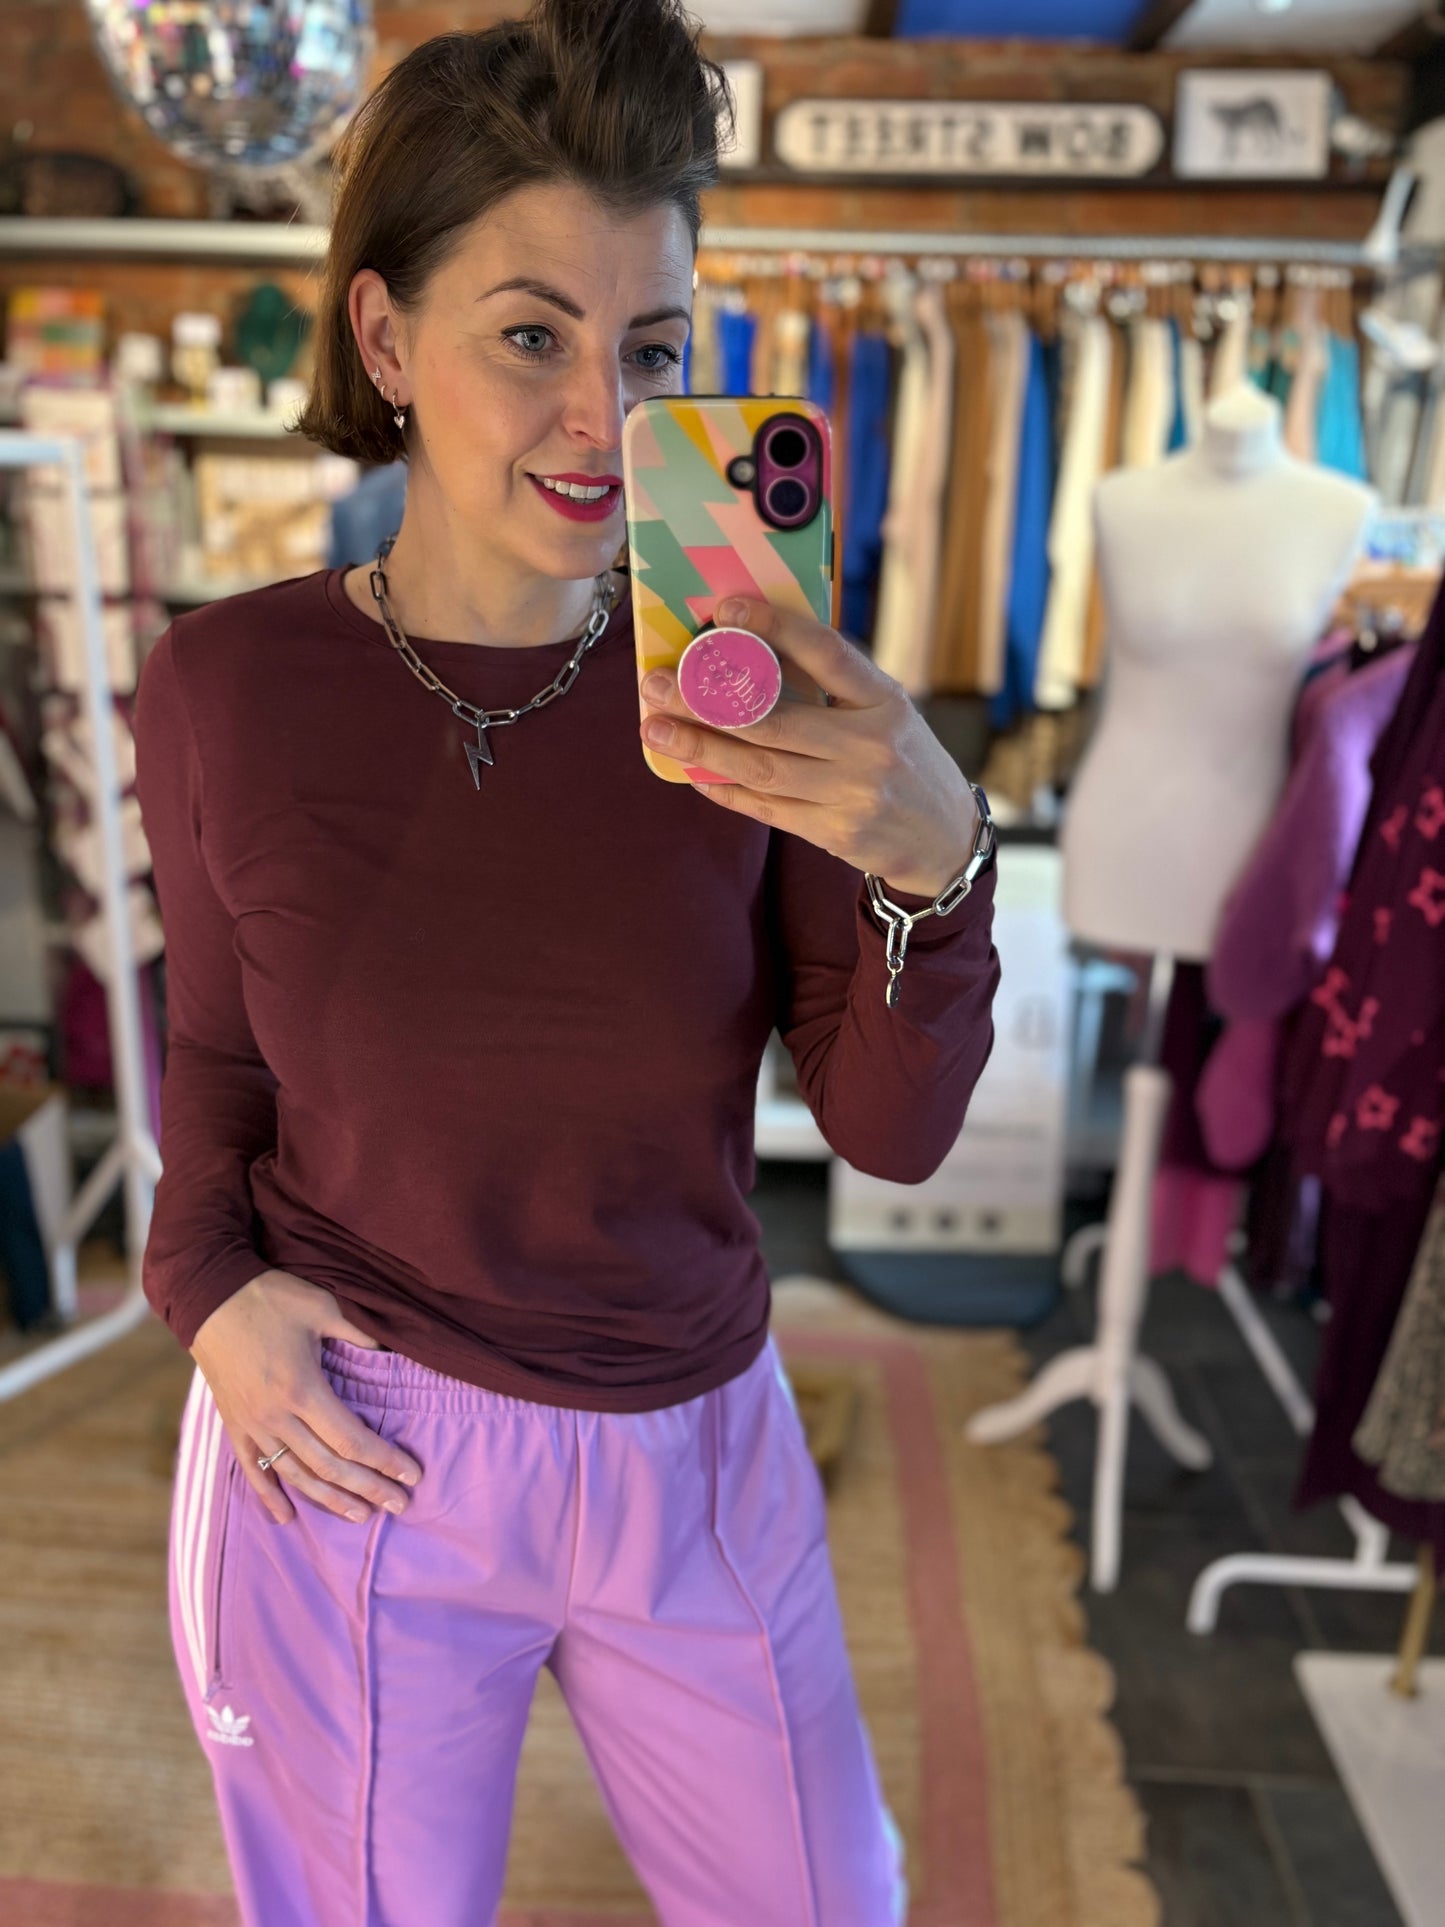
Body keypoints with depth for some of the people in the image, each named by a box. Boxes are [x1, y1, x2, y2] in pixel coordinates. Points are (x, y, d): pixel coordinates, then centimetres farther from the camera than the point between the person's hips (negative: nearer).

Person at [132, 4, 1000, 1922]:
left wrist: (934, 859, -31)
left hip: (699, 1455, 2)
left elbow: (894, 1131, -13)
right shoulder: (226, 686, -12)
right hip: (349, 1453, -1)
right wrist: (209, 1287, -10)